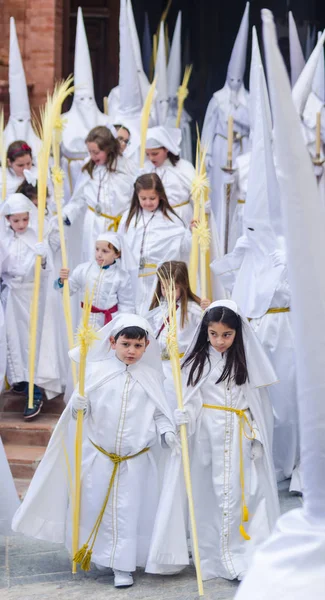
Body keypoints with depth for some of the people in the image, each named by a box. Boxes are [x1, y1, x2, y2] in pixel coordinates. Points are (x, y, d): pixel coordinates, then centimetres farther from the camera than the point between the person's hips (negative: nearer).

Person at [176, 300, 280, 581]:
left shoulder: (246, 360, 3)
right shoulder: (199, 361, 2)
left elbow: (257, 400, 5)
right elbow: (192, 399, 1)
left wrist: (257, 438, 2)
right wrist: (183, 415, -20)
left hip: (240, 434, 0)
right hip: (210, 435, 0)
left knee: (244, 489, -3)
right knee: (214, 491, 3)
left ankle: (249, 555, 4)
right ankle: (218, 556, 10)